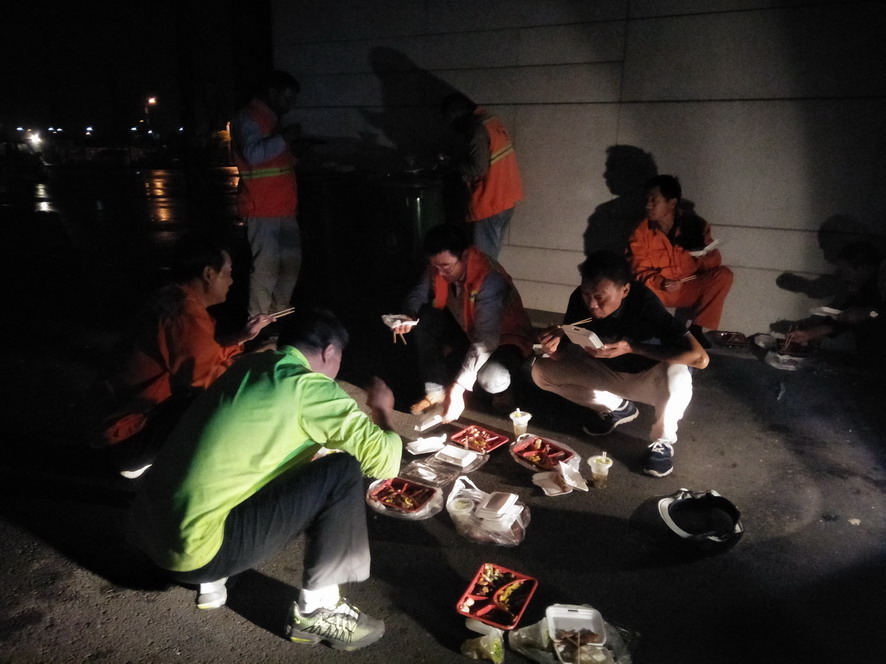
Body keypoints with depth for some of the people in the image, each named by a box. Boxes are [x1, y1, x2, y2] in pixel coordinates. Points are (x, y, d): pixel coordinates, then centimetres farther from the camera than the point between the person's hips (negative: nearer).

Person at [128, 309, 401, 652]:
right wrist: (382, 412, 8)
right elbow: (385, 461, -11)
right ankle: (315, 611, 6)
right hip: (193, 550, -8)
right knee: (342, 472, -7)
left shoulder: (250, 365, 11)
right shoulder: (308, 386, -11)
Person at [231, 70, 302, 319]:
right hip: (263, 210, -10)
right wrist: (284, 137, -19)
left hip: (283, 208, 10)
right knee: (266, 267, -9)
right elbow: (252, 153, -27)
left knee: (291, 261, 14)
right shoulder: (248, 118, -9)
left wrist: (297, 150, 21)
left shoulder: (270, 118, 21)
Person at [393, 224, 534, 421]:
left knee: (491, 378, -37)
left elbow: (486, 339, -42)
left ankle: (501, 386, 2)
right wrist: (408, 317, -29)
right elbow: (417, 296, -3)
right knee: (425, 319, -19)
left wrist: (458, 387, -50)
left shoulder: (490, 279, -36)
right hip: (467, 330, 6)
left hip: (503, 338, -6)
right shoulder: (438, 267, -16)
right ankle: (437, 390, -9)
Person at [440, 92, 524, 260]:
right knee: (490, 255, 17)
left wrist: (452, 167, -8)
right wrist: (457, 163, 14)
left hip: (490, 202, -10)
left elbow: (478, 168, -24)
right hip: (505, 198, 10)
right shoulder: (491, 121, 13)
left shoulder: (477, 129, -17)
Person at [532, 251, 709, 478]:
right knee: (541, 371, -10)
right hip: (607, 372, 5)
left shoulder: (645, 303, -33)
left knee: (677, 377, -38)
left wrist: (632, 348, -41)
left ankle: (662, 441, -6)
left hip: (646, 378, -4)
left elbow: (700, 357, -38)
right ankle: (617, 407, 10)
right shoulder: (579, 299, -21)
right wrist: (554, 349, -35)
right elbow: (566, 351, -10)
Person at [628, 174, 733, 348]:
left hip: (690, 289, 2)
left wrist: (702, 258, -28)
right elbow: (639, 272, -11)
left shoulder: (695, 224, -5)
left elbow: (714, 259, -4)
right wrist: (660, 283, -30)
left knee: (724, 274, -22)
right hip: (657, 291, -2)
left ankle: (696, 329, -18)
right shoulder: (641, 232, -9)